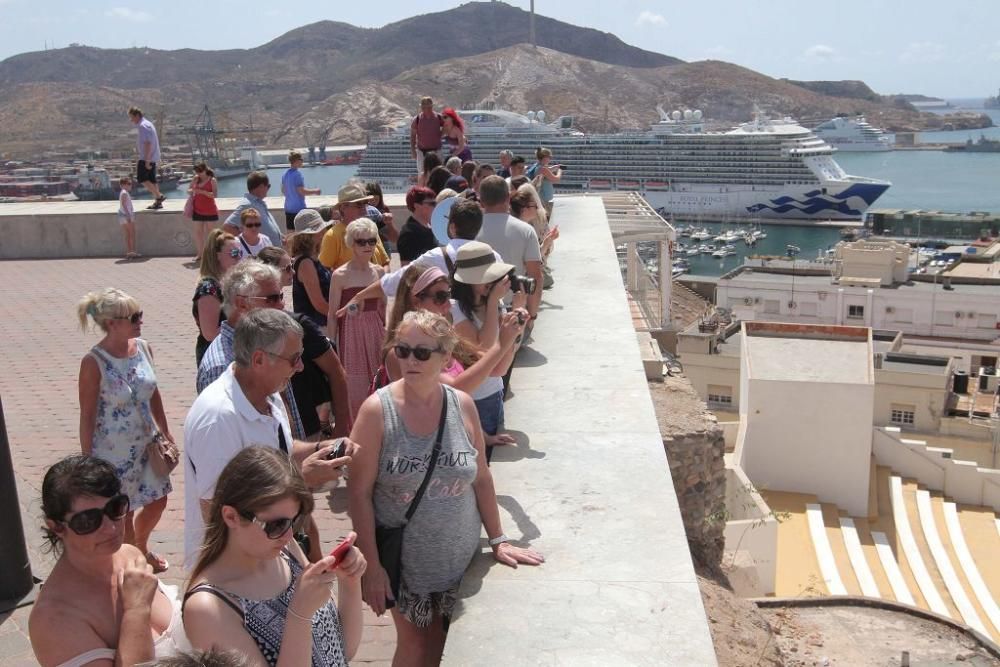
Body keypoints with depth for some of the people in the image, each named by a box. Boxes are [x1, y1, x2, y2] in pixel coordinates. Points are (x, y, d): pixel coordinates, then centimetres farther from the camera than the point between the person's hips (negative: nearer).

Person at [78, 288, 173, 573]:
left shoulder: (142, 347, -3)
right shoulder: (94, 362, -21)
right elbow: (87, 415, -15)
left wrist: (165, 432, 15)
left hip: (146, 443, 7)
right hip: (113, 452, -6)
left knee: (157, 500, 21)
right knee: (123, 513, 9)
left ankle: (141, 548, 49)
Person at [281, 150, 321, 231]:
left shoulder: (285, 174, 9)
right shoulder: (297, 174, -15)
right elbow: (302, 191, -19)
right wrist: (315, 191, -7)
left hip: (288, 208, 8)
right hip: (299, 208, -8)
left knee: (290, 232, 10)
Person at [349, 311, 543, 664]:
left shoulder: (462, 405, -5)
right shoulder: (377, 410, -15)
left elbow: (480, 477, 5)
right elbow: (360, 493, -12)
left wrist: (498, 540, 7)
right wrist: (371, 566, -13)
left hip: (459, 558, 3)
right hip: (403, 561, -3)